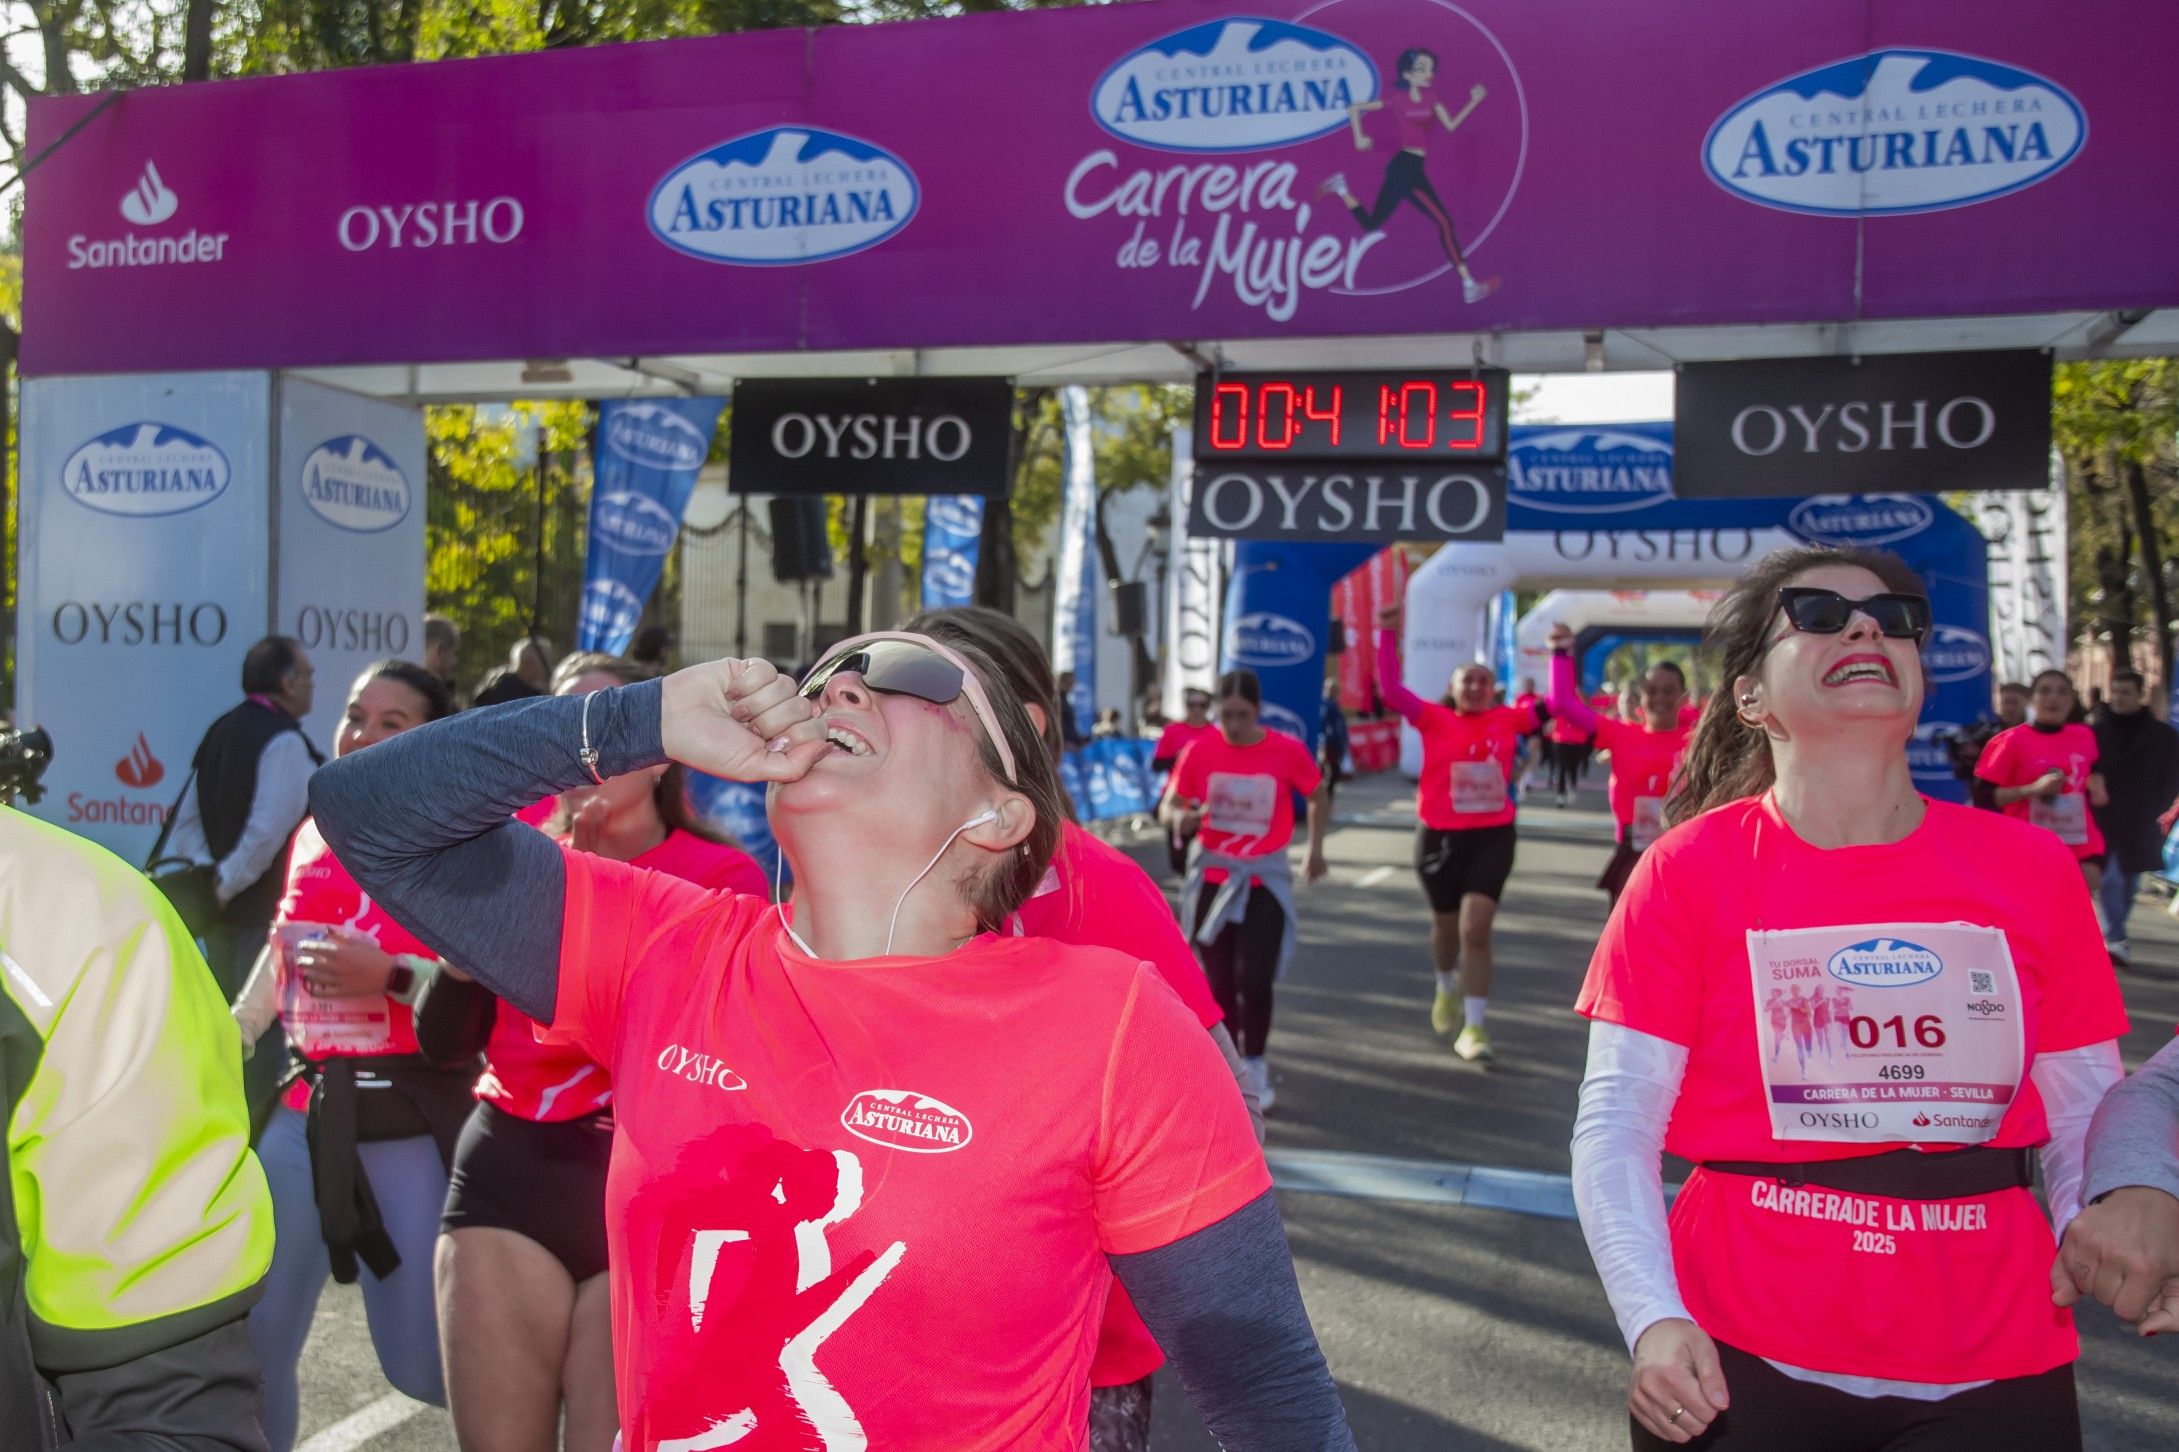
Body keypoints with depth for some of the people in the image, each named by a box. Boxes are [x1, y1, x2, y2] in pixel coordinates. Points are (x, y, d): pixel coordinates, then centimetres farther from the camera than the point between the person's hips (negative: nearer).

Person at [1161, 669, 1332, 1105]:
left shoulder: (1288, 750, -10)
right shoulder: (1199, 751, -8)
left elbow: (1319, 797, 8)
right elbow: (1167, 808, -3)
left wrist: (1315, 849, 6)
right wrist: (1179, 818, -25)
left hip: (1265, 880, -1)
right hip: (1212, 876, 1)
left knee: (1254, 979, -10)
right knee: (1220, 982, 7)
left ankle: (1255, 1067, 12)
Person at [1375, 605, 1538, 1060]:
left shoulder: (1506, 719, 2)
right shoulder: (1435, 719, -4)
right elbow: (1391, 689, -12)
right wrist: (1388, 636, -17)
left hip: (1492, 836, 0)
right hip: (1440, 836, 0)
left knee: (1476, 928, -11)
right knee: (1447, 925, 18)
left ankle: (1474, 1026, -3)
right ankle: (1447, 988, 49)